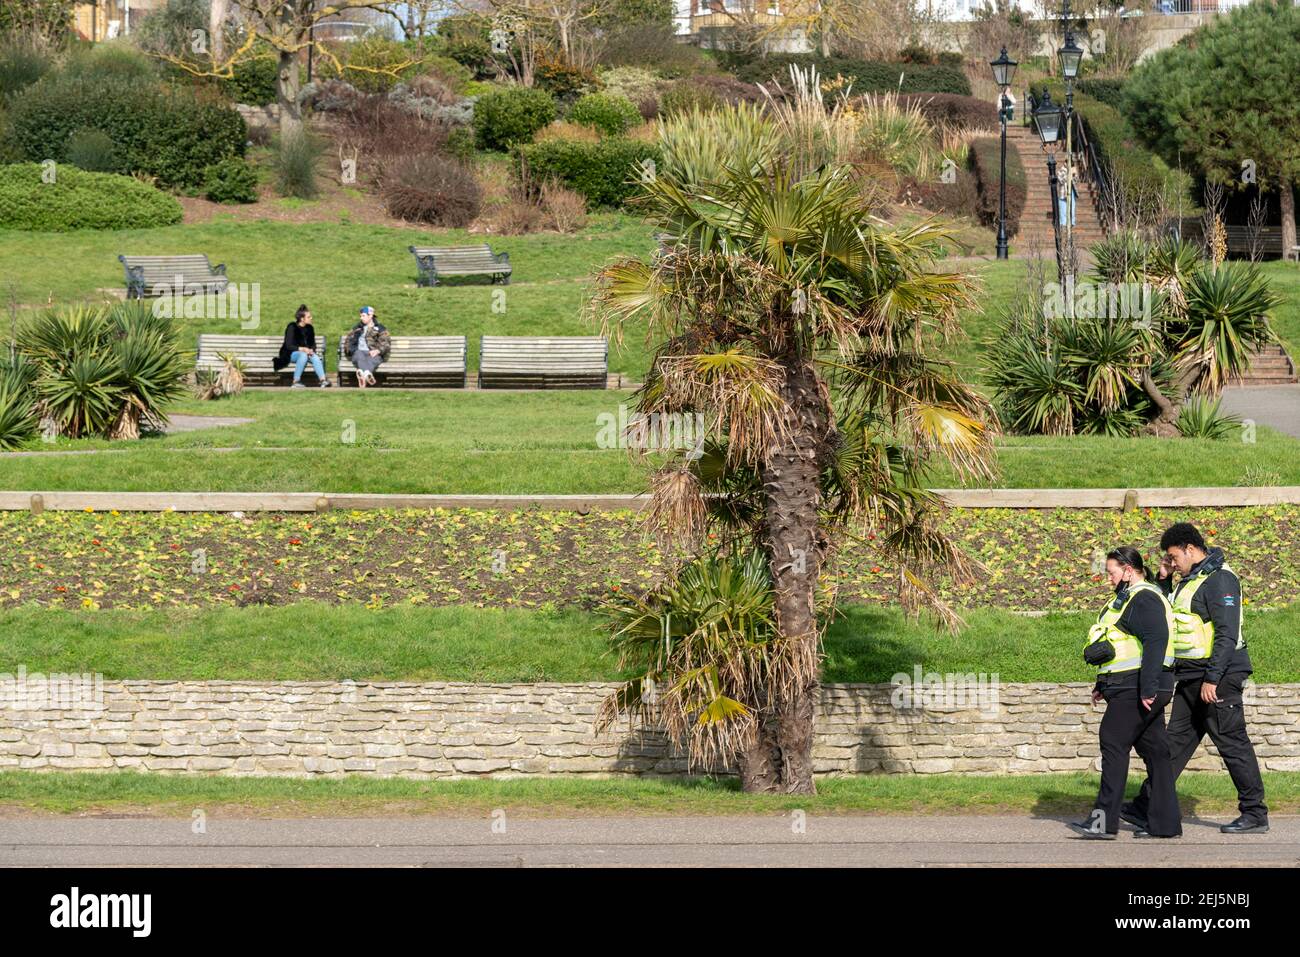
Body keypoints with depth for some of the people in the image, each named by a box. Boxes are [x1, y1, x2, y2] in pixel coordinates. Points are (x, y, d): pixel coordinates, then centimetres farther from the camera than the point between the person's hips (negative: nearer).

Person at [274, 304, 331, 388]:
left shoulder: (309, 328, 7)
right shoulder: (292, 327, -10)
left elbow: (313, 344, 10)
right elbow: (288, 345, -16)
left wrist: (311, 350, -14)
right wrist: (302, 349, -30)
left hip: (306, 352, 5)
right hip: (290, 354, -5)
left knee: (315, 357, -28)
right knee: (303, 355, -37)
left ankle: (323, 380, -43)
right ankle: (296, 382, -35)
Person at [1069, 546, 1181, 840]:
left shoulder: (1143, 599, -13)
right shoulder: (1130, 598, 21)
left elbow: (1156, 641, -23)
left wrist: (1147, 687, -27)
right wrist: (1104, 685, 27)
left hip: (1137, 691, -11)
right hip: (1138, 690, 11)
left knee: (1113, 744, -11)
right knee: (1154, 749, 9)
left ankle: (1105, 821, -13)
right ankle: (1165, 822, 10)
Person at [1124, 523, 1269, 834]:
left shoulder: (1220, 579, -14)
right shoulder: (1189, 580, 16)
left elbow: (1227, 634, -21)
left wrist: (1212, 679, -24)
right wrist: (1163, 580, 12)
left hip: (1218, 677, -10)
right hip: (1191, 678, 10)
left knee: (1232, 743, -5)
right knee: (1176, 742, 10)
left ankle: (1255, 815, 0)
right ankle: (1145, 808, 13)